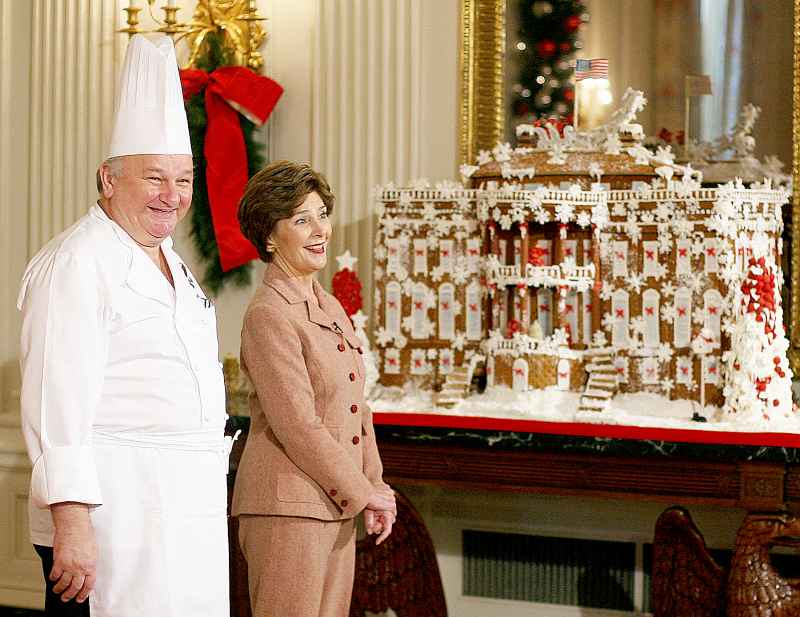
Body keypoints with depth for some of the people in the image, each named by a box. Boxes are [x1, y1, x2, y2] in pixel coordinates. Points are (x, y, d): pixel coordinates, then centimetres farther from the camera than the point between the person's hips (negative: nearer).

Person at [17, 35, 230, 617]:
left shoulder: (173, 266, 19)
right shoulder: (77, 263, -10)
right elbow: (57, 400, -18)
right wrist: (71, 520, -24)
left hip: (188, 513, 9)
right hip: (114, 511, -9)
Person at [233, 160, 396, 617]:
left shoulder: (330, 306, 13)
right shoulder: (269, 315, -14)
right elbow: (298, 425, -17)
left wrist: (376, 487, 8)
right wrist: (361, 492, -10)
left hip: (335, 506, 8)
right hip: (287, 507, -8)